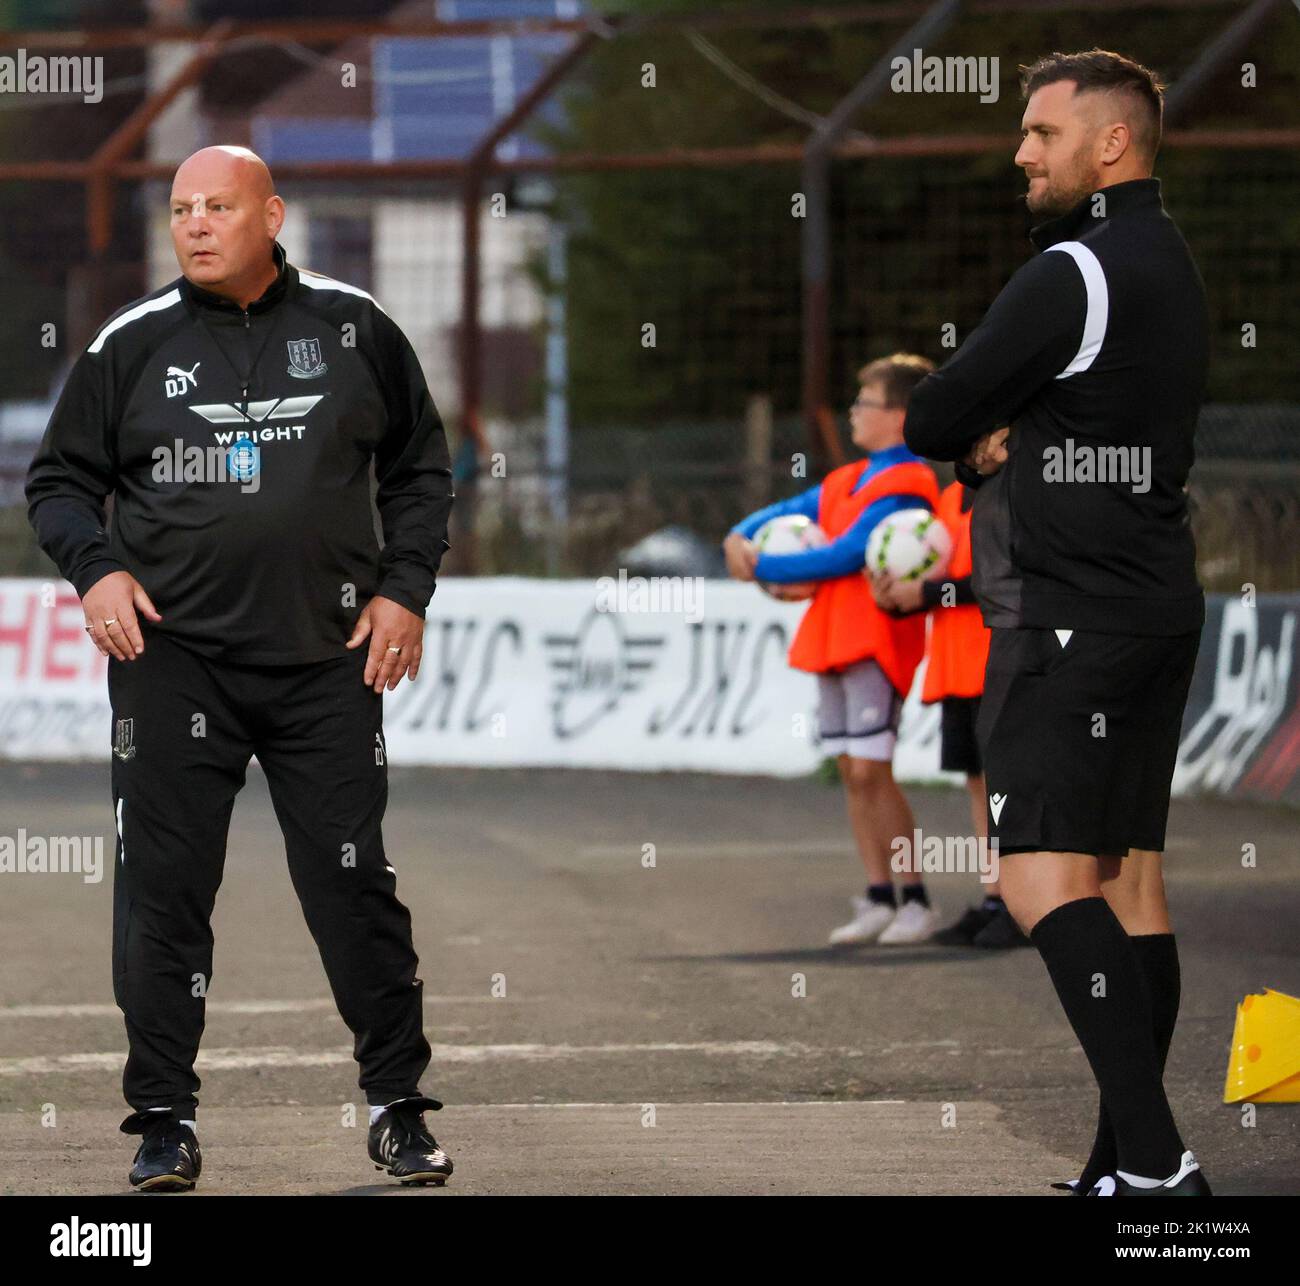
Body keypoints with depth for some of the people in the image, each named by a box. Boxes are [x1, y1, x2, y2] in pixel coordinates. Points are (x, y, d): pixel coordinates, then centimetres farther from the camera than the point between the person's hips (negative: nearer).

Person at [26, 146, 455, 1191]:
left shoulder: (352, 328, 5)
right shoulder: (133, 344, 3)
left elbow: (420, 467, 13)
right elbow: (60, 480, 11)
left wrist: (404, 590, 2)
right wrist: (94, 568, -7)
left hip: (327, 660, 0)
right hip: (174, 656, 0)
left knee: (354, 885, 2)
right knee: (164, 889, -1)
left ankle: (399, 1105, 12)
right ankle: (165, 1116, 8)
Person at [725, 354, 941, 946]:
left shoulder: (905, 486, -10)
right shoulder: (848, 480, 19)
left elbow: (846, 556, -16)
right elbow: (785, 514, 21)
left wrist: (762, 567, -10)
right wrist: (741, 538, -1)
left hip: (875, 641, -9)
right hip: (832, 641, 9)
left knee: (872, 772, -12)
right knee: (851, 773, 6)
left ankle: (917, 902, -7)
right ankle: (878, 901, 9)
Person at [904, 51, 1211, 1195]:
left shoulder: (1076, 273, -15)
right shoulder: (1167, 264, 17)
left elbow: (930, 422, -11)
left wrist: (965, 436, 10)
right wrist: (1000, 437, 1)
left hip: (1074, 616, -10)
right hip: (1156, 601, 10)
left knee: (1045, 874, -16)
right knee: (1129, 876, 8)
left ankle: (1153, 1160, -25)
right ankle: (1132, 1166, 8)